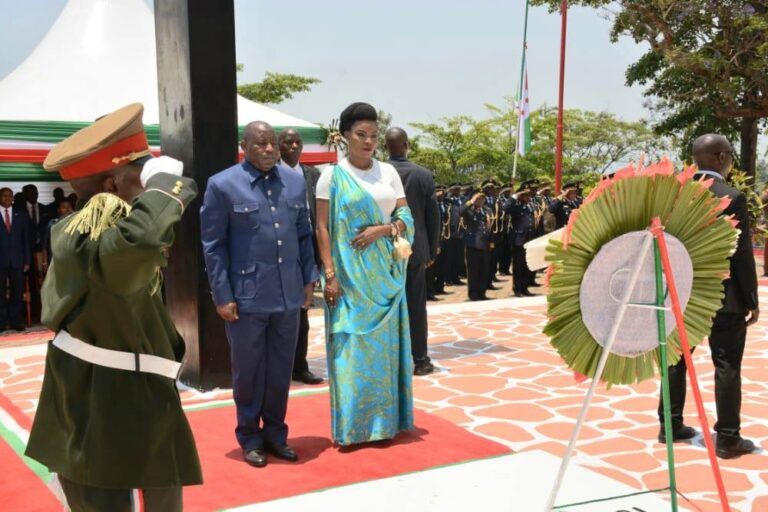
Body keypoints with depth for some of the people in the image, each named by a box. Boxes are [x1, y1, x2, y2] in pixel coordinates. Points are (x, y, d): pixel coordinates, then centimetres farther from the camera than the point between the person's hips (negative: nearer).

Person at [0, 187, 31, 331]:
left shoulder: (21, 214, 9)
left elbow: (27, 238, 8)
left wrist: (27, 260, 2)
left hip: (17, 260, 2)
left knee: (17, 292, 5)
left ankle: (16, 321, 12)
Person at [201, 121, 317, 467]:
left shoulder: (295, 182, 7)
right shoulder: (222, 185, -5)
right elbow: (213, 245, -5)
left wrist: (309, 280, 8)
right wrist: (222, 296, -8)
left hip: (288, 295, 4)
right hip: (246, 296, -4)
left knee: (281, 370, 13)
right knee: (248, 371, 9)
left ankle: (275, 433, 28)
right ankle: (250, 438, 25)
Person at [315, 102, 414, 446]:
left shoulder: (388, 173, 8)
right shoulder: (332, 175, -2)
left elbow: (406, 219, 7)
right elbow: (322, 228, -5)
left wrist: (382, 230, -13)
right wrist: (330, 274, -13)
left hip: (384, 273, 4)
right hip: (349, 273, -4)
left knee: (384, 346, 7)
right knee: (351, 349, -2)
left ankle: (385, 420, 17)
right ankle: (350, 427, 7)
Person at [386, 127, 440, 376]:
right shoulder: (423, 175, -5)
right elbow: (433, 216, -2)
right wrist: (432, 250, 8)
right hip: (415, 249, 0)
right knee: (415, 305, 6)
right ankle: (419, 360, 10)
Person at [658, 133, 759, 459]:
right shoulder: (731, 197, -14)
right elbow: (742, 255, -13)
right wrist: (752, 300, -5)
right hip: (723, 297, -5)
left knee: (676, 360, 14)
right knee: (727, 367, 2)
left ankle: (671, 425, 23)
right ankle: (728, 439, 6)